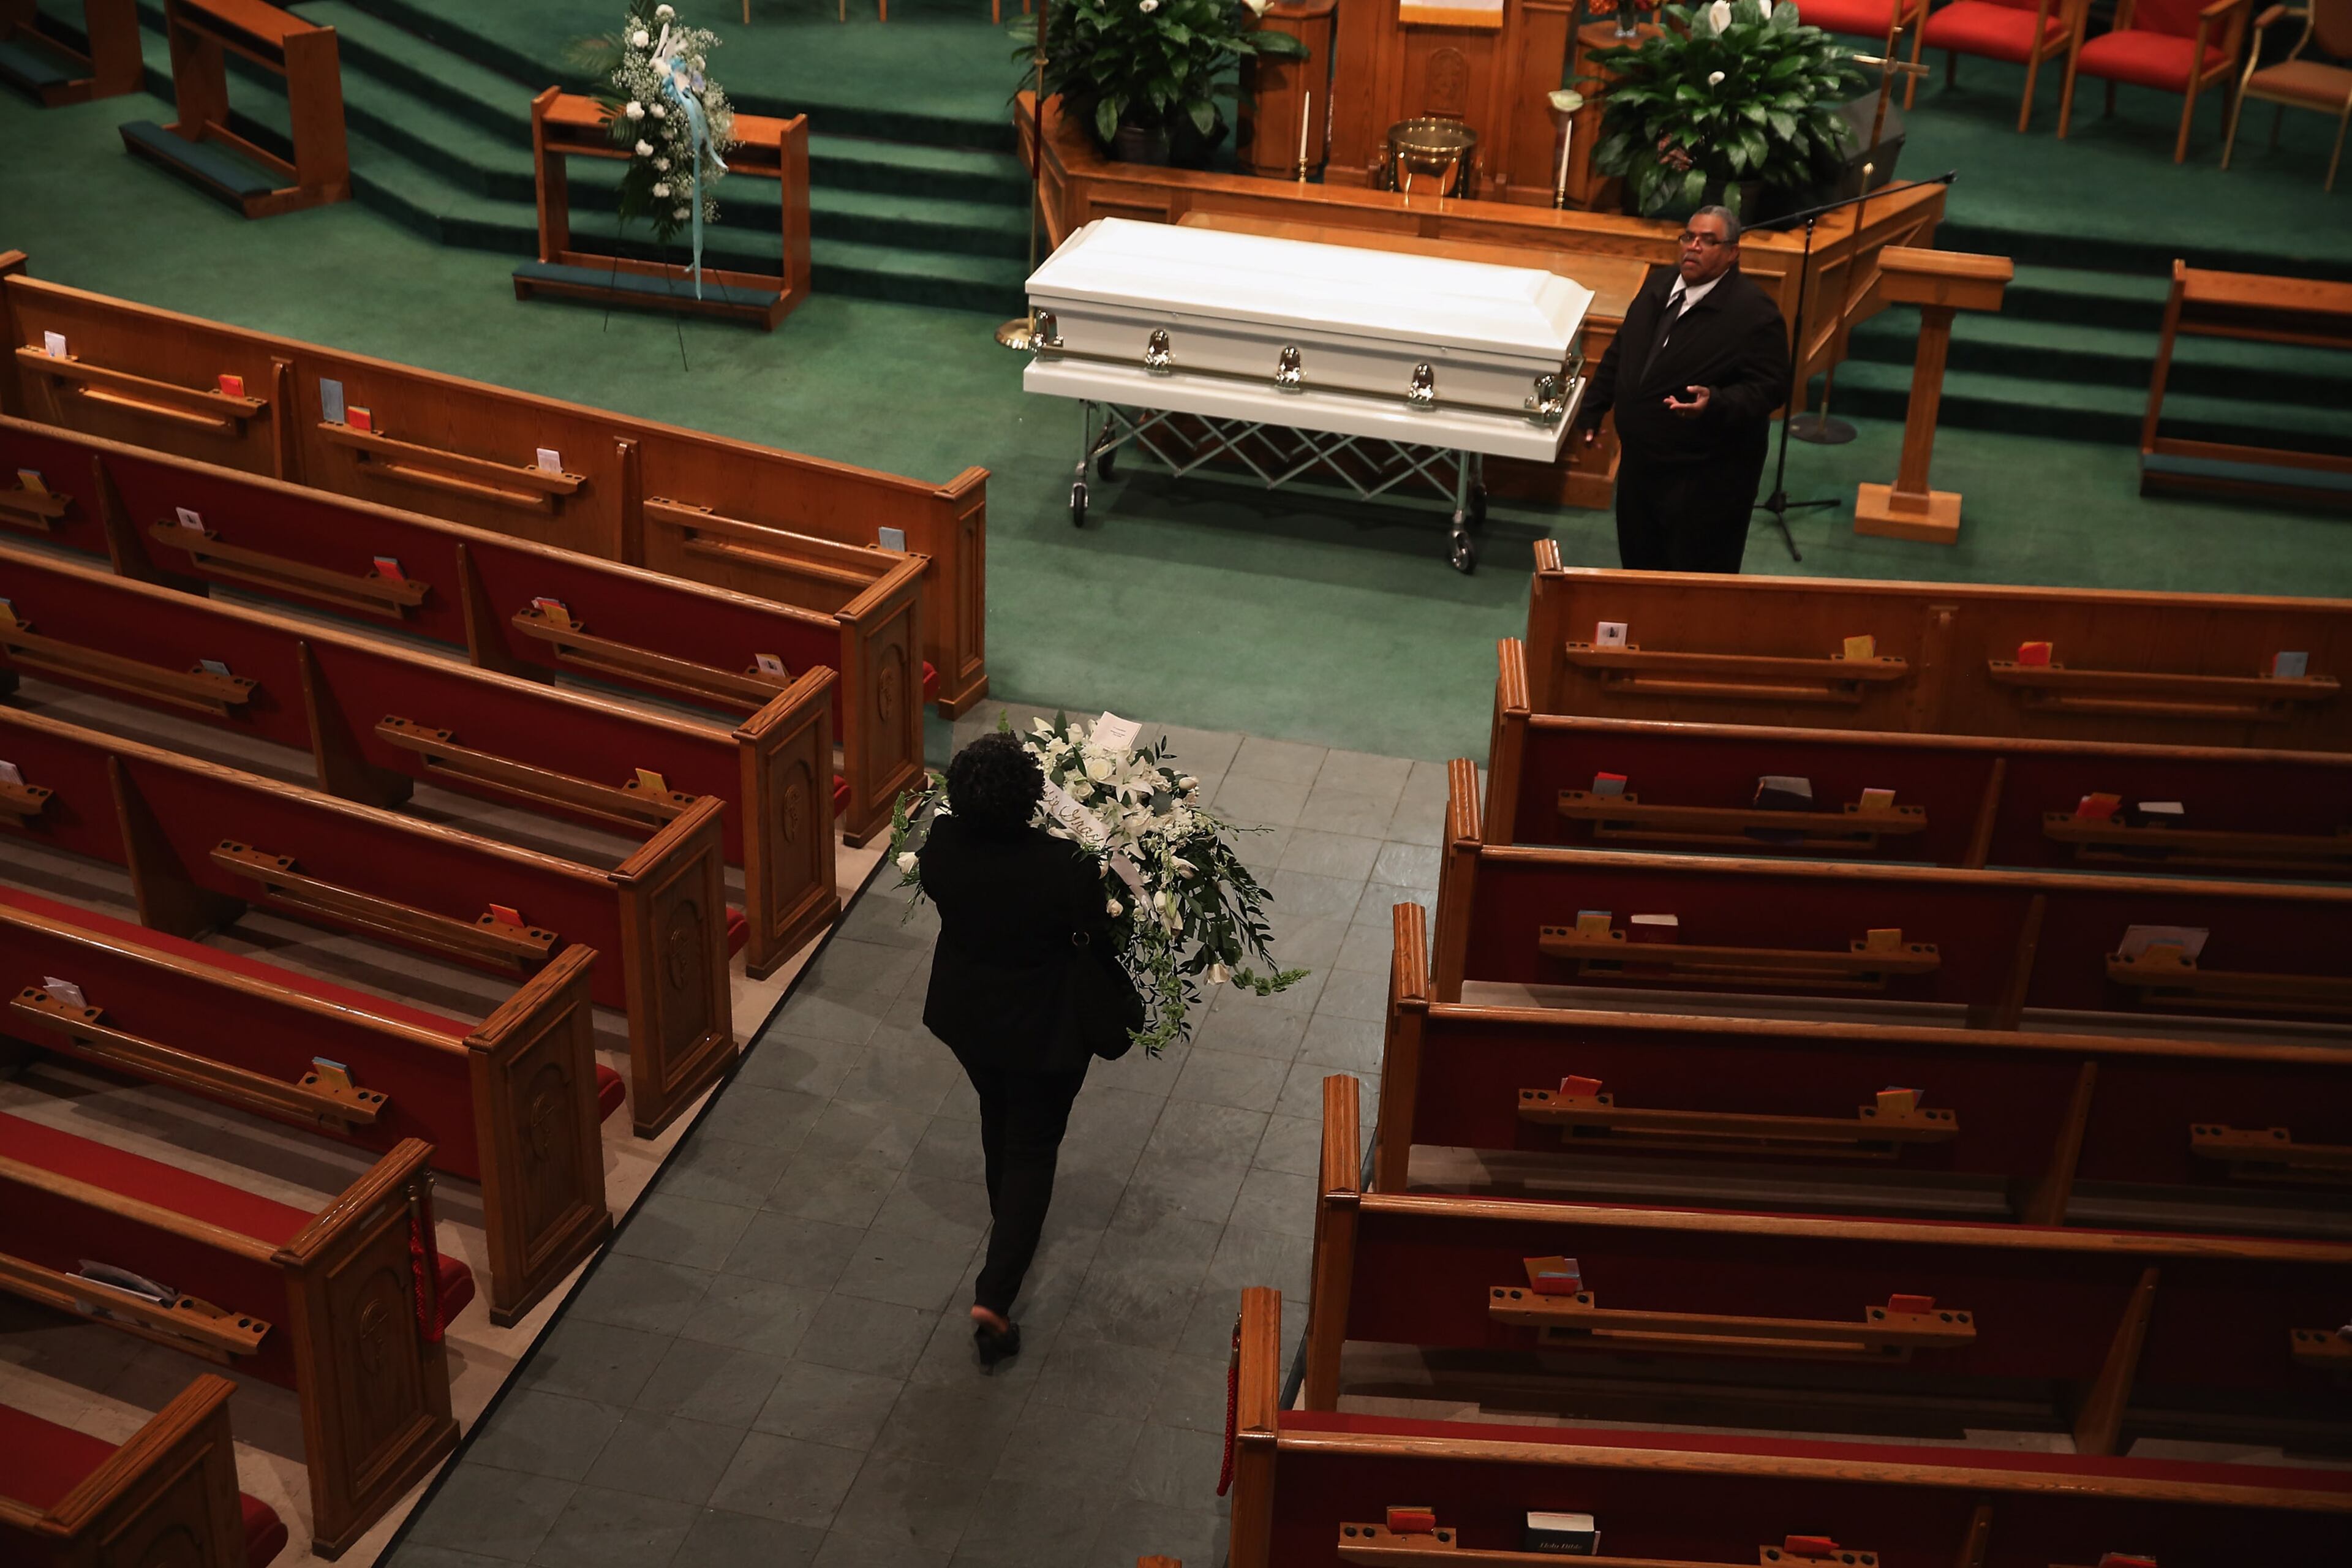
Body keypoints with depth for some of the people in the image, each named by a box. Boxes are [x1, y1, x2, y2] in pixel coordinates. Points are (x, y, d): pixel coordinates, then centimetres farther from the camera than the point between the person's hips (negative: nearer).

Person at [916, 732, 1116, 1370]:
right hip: (1042, 1029, -4)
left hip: (965, 1017, 4)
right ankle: (993, 1299, 8)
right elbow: (1098, 935, -15)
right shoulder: (1066, 866, -33)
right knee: (1032, 1150, 13)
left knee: (1000, 1118, 32)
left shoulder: (942, 844, -23)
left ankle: (1008, 1217, 58)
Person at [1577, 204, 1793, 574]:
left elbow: (1769, 387, -19)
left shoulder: (1755, 312, -17)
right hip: (1640, 461, 8)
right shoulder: (1658, 287, 6)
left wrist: (1716, 403, -36)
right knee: (1639, 562, 20)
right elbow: (1619, 353, 18)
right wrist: (1593, 409, 19)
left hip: (1707, 478, -8)